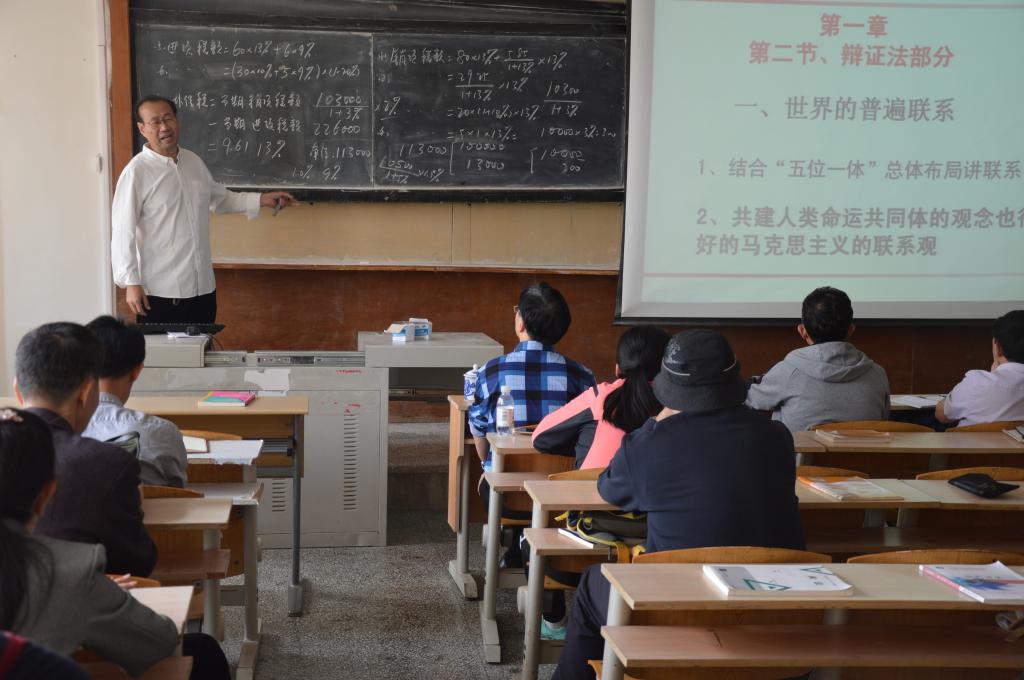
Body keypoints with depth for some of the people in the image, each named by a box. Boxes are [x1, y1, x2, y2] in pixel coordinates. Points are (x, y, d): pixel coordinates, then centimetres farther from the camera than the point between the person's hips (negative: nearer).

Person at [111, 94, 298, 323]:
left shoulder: (194, 162, 8)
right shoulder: (136, 172, -13)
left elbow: (219, 198, 25)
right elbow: (123, 231, -14)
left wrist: (260, 200, 16)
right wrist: (131, 282, -17)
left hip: (203, 286, 6)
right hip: (161, 292, -6)